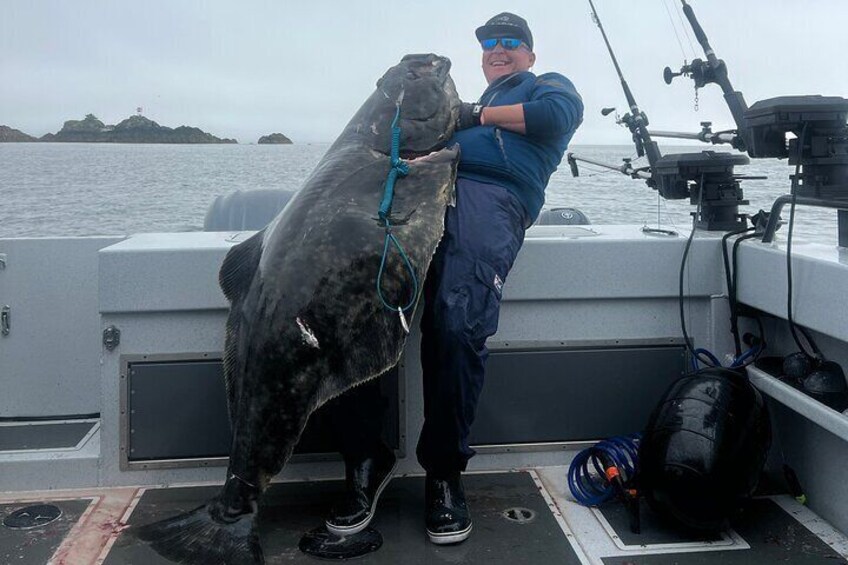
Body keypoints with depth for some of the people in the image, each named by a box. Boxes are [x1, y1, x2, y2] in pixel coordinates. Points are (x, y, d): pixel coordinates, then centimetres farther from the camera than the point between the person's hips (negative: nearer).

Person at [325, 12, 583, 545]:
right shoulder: (469, 104, 44)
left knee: (456, 324, -30)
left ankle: (444, 472, -12)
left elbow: (561, 112, 3)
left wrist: (479, 115, 9)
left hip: (491, 199, -5)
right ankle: (365, 459, -11)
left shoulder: (545, 84, 28)